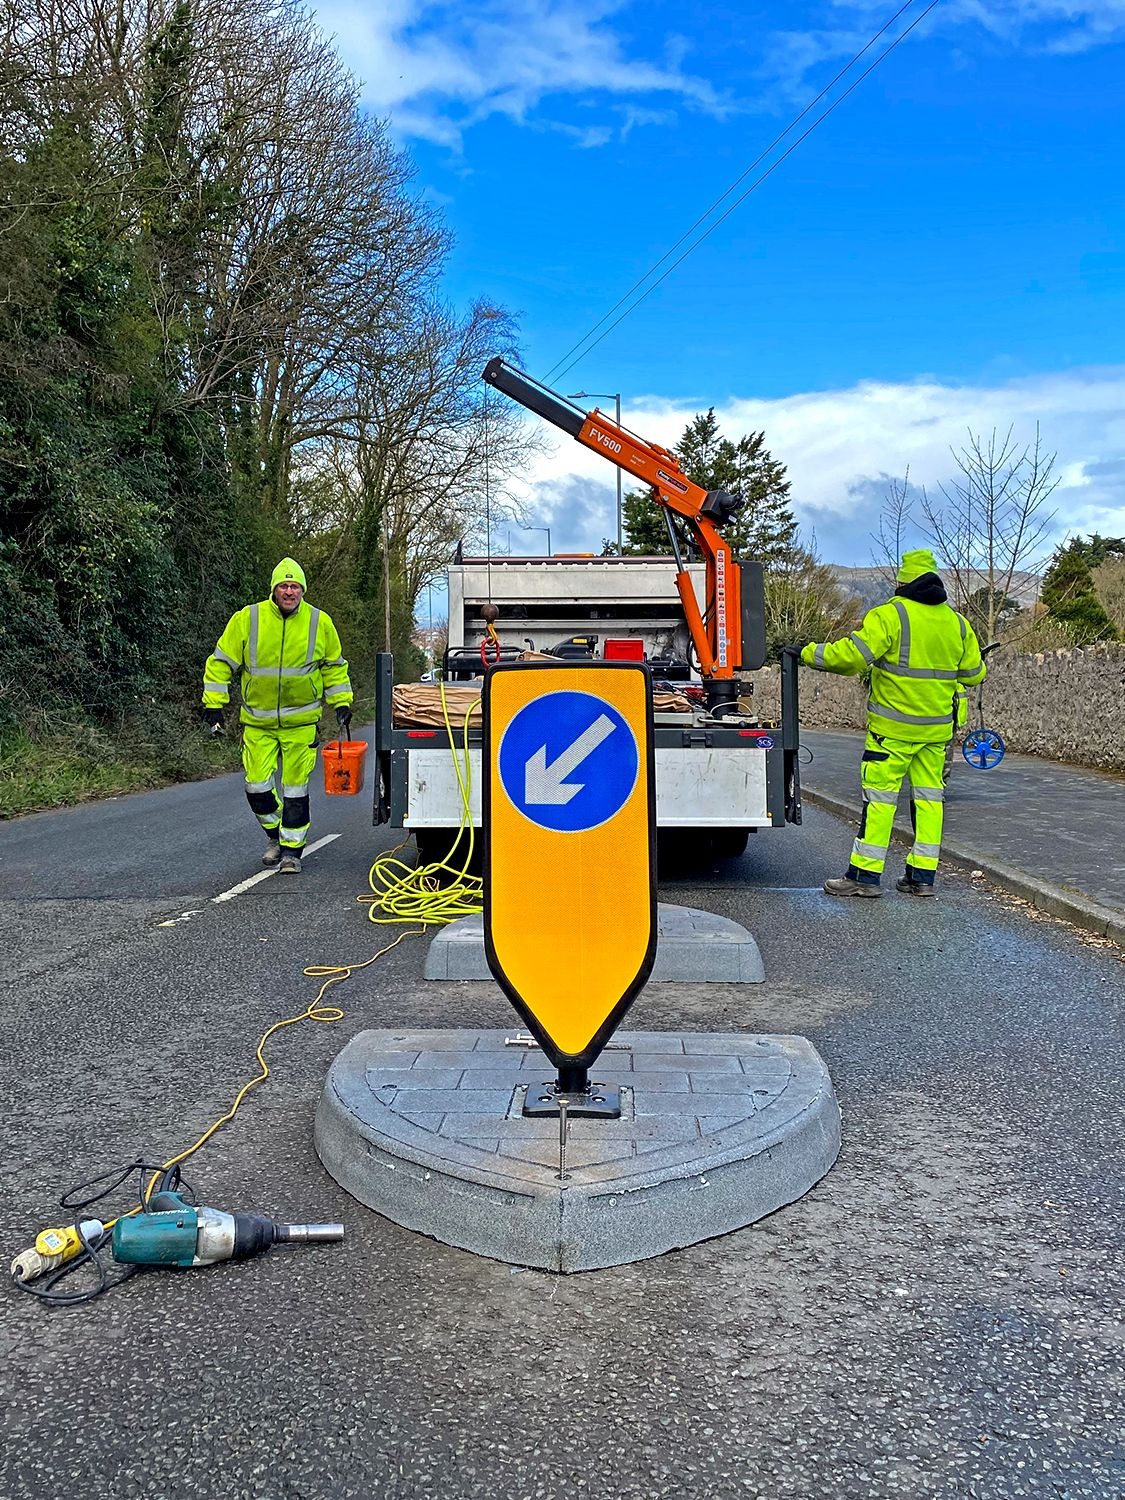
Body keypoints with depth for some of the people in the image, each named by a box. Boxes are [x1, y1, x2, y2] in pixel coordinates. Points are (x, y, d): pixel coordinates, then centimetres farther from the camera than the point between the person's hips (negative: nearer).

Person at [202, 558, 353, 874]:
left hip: (301, 722, -1)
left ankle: (291, 849, 14)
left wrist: (341, 704, 7)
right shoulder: (246, 619, -6)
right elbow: (221, 663, 1)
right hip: (257, 722, 1)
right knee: (257, 785, 2)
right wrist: (213, 705, -3)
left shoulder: (320, 622, -2)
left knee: (295, 787, 2)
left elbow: (334, 665, 12)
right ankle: (277, 835, 28)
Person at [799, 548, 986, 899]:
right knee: (928, 796, 10)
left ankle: (864, 875, 0)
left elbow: (853, 655, -21)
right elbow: (973, 674, 16)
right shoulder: (957, 623, 9)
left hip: (892, 727, -6)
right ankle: (922, 876, 14)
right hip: (937, 727, 6)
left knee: (880, 796, -2)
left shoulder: (890, 615, -11)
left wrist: (810, 653, -9)